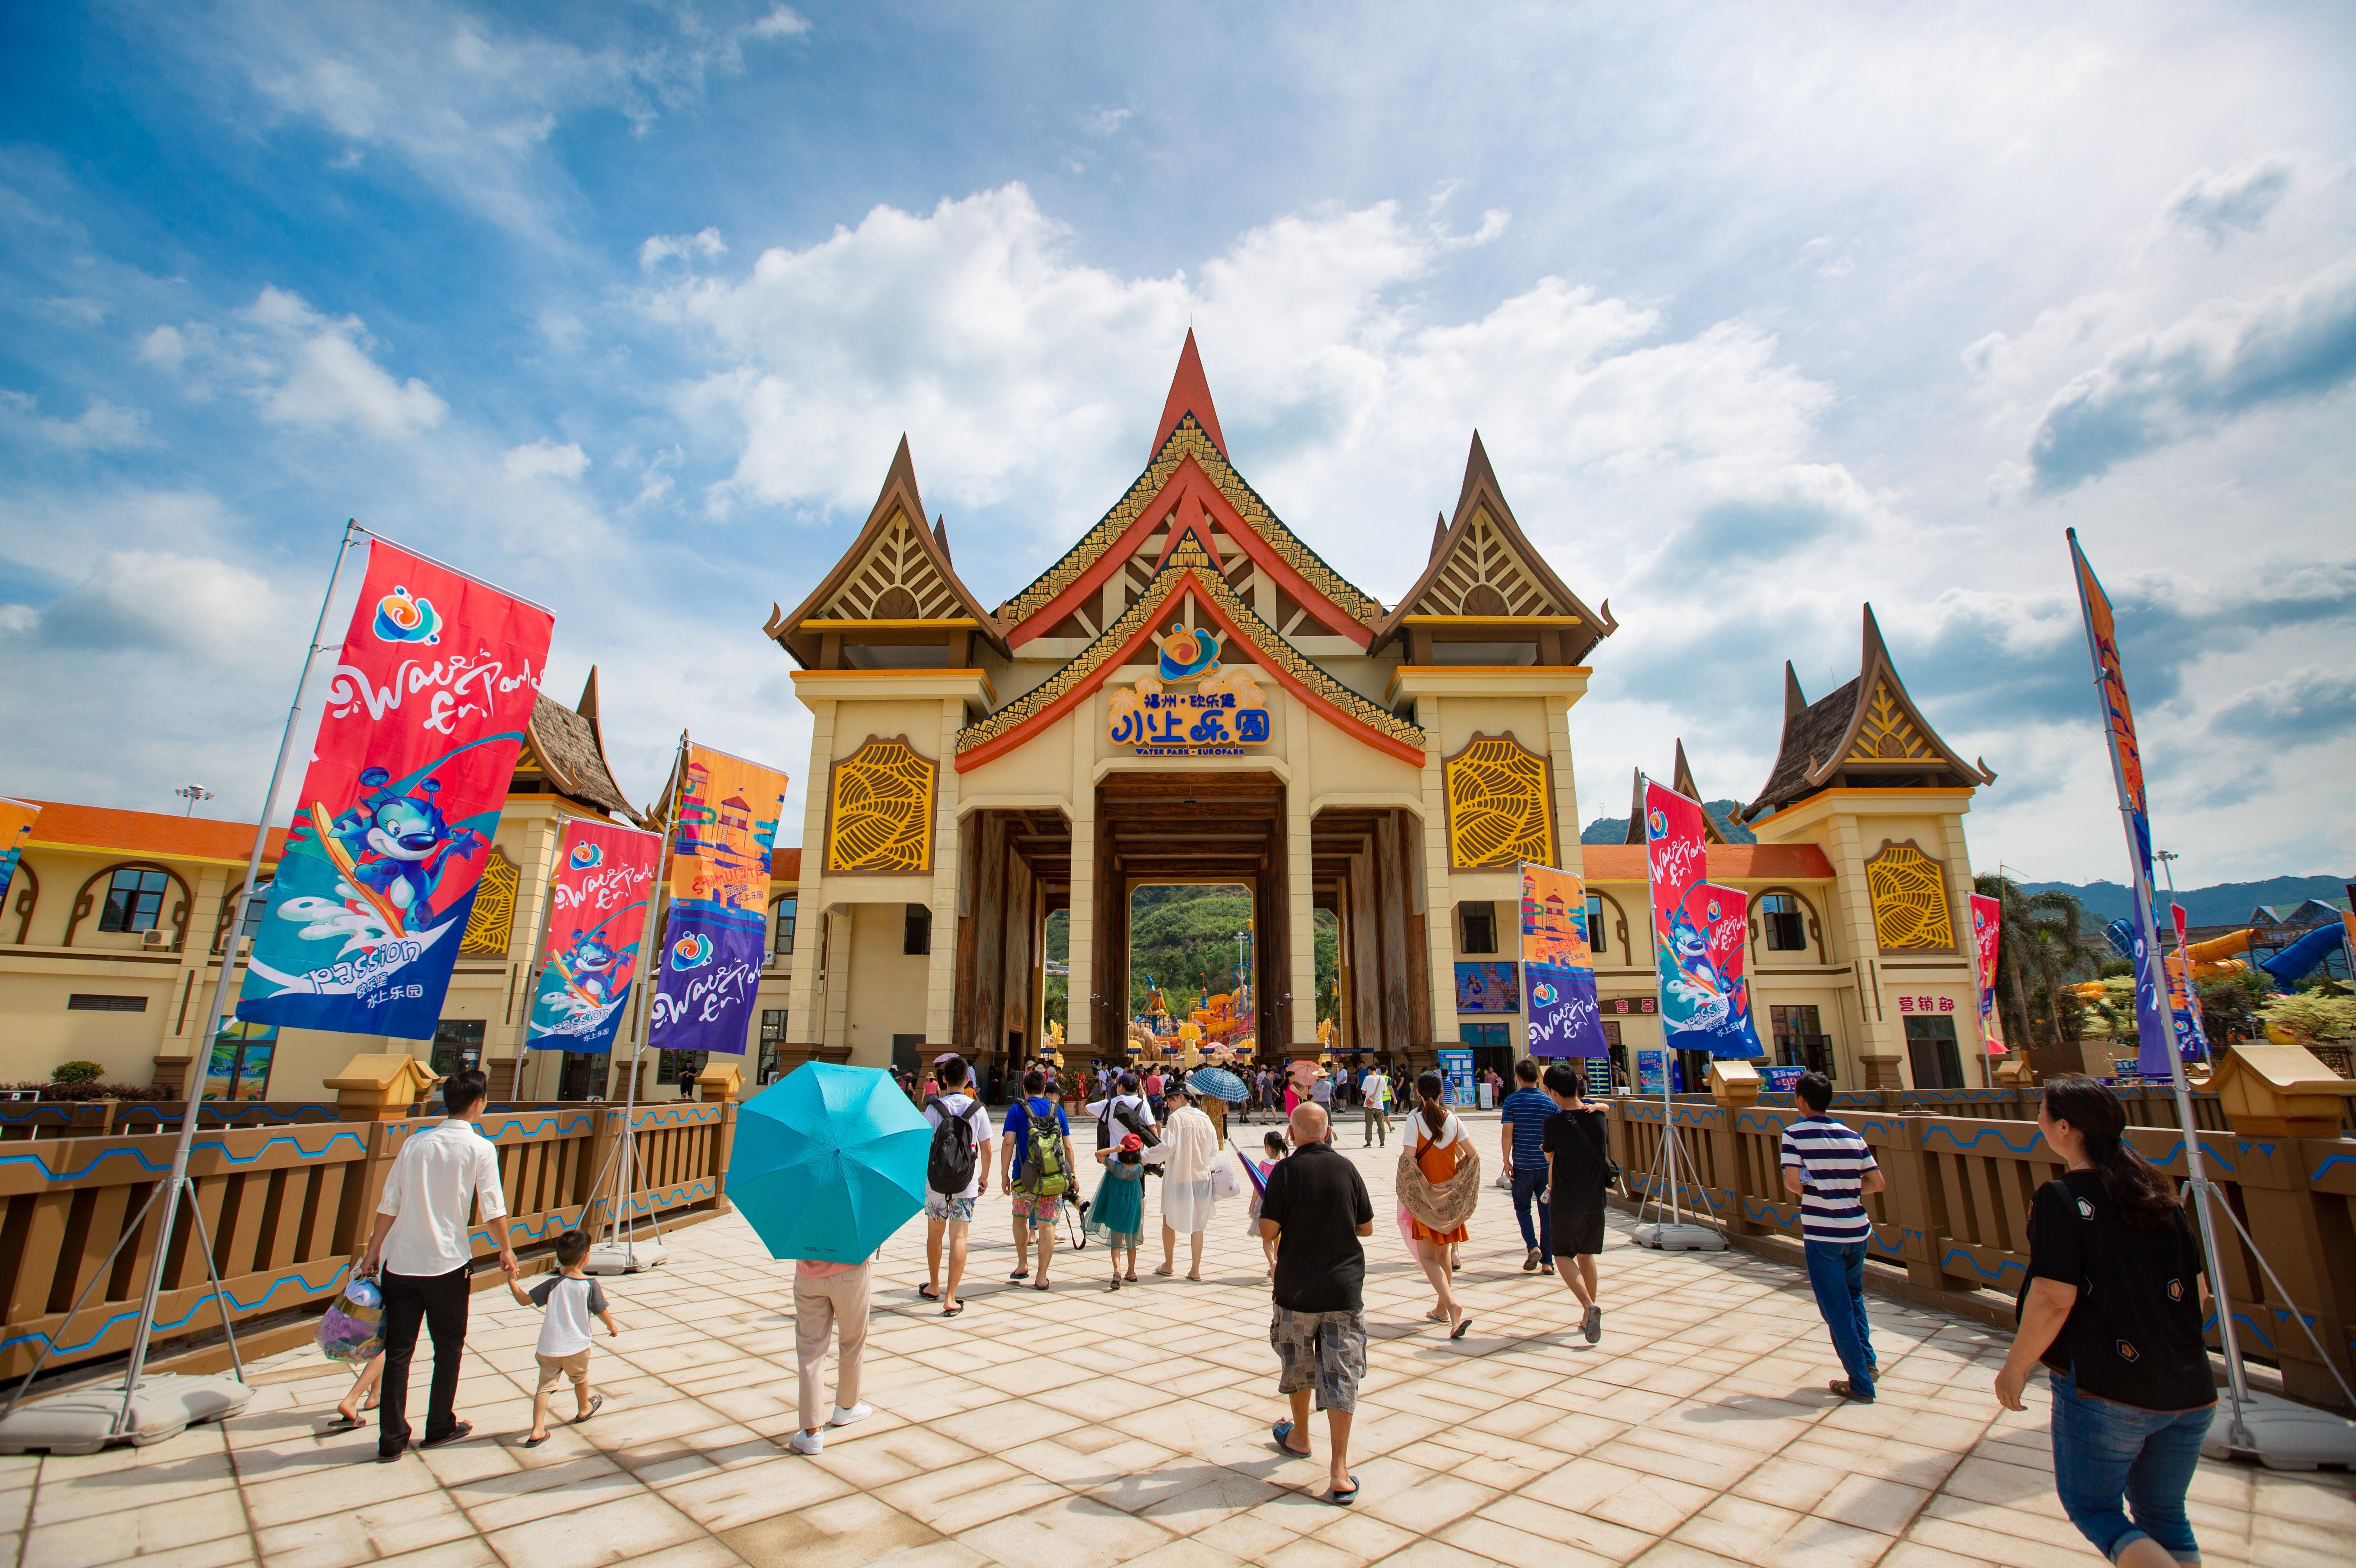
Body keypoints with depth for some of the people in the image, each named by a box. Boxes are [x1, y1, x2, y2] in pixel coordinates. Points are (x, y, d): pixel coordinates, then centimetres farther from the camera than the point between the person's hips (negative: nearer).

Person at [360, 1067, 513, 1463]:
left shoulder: (415, 1143, 2)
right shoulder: (480, 1148, -9)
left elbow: (389, 1205, 3)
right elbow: (493, 1209, -7)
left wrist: (373, 1252, 14)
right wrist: (506, 1249, 8)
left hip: (399, 1263, 4)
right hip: (447, 1265, -4)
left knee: (398, 1352, 11)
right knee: (449, 1346, 15)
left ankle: (392, 1441, 17)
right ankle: (440, 1427, 26)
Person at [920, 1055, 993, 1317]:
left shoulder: (934, 1108, -7)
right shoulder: (977, 1110, -3)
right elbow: (986, 1149, 2)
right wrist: (984, 1176, 17)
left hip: (935, 1182, 0)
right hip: (966, 1186, 0)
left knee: (935, 1234, 19)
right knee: (959, 1237, 1)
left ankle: (933, 1287, 35)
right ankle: (951, 1298, -5)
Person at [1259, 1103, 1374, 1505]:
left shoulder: (1285, 1171, -13)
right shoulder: (1347, 1168, -4)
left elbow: (1268, 1232, -15)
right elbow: (1367, 1228, 4)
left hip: (1296, 1288, -1)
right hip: (1345, 1288, 1)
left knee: (1297, 1366, 20)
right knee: (1341, 1375, 6)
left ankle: (1300, 1437, 40)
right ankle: (1339, 1470, 3)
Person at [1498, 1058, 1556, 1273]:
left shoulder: (1512, 1101, -7)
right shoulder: (1549, 1101, -1)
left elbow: (1507, 1133, -13)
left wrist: (1506, 1161, -4)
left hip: (1522, 1165, -2)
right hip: (1546, 1164, 2)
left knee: (1522, 1207, 15)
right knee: (1547, 1212, 9)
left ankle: (1533, 1247, -3)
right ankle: (1548, 1260, 9)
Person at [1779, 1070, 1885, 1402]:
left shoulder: (1795, 1134, -11)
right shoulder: (1852, 1136, 2)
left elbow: (1792, 1182, -19)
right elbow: (1877, 1183, 3)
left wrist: (1811, 1192, 3)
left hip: (1822, 1234, -5)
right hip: (1857, 1231, 5)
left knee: (1837, 1309, 6)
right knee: (1854, 1297, 27)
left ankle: (1861, 1384, 13)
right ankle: (1867, 1360, 27)